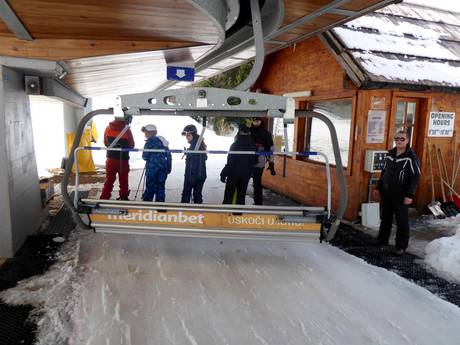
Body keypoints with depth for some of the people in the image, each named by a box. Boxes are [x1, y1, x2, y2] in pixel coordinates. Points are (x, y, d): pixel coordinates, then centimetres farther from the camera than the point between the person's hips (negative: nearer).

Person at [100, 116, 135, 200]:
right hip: (123, 159, -3)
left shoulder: (108, 128, -2)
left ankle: (104, 198, 10)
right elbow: (132, 145, -4)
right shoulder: (126, 130, -14)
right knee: (123, 181, 10)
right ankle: (123, 198, 18)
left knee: (109, 180, 11)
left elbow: (105, 143, 10)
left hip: (110, 159, 3)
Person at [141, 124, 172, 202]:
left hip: (153, 167, -6)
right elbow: (168, 155, 13)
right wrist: (169, 168, 16)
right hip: (164, 168, 6)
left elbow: (145, 157, -8)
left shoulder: (150, 141, -7)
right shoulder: (163, 140, 14)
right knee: (160, 187, 10)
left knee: (149, 188, 1)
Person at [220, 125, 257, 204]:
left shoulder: (235, 145, -15)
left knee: (228, 196, 6)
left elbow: (230, 162, -17)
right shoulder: (253, 146, 1)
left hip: (234, 174, -4)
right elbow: (255, 161, 12)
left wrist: (223, 174, -11)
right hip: (246, 175, 4)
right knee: (241, 196, 13)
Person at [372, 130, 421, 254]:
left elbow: (415, 177, -12)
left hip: (401, 194, -6)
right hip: (386, 192, 6)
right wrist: (378, 188, 15)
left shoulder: (411, 157, -10)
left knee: (402, 220, 4)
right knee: (385, 217, 17)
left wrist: (410, 195, -17)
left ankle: (401, 245, 16)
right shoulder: (390, 154, 8)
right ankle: (382, 239, 31)